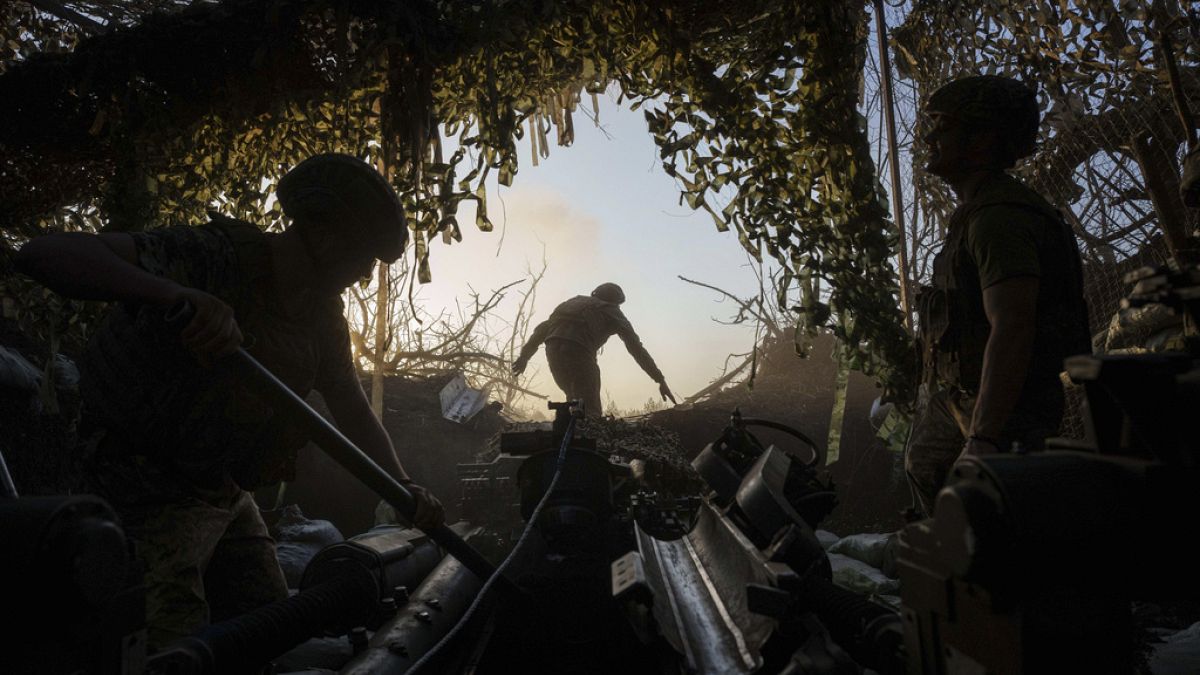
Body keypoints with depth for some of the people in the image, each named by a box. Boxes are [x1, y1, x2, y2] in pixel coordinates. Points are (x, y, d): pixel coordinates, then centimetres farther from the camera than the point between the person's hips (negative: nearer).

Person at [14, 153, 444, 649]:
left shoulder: (322, 313, 2)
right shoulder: (213, 258, -23)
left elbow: (351, 408, 8)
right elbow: (41, 254, -32)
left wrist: (403, 487, -5)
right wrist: (178, 295, -49)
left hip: (230, 495, 8)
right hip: (152, 492, -7)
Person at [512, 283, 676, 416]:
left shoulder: (575, 301, 34)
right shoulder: (611, 311, 20)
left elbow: (543, 327, 26)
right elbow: (636, 348, 15)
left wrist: (525, 355, 27)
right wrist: (661, 380, 14)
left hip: (553, 350, 6)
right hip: (578, 351, -6)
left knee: (576, 402, 23)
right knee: (590, 413, -4)